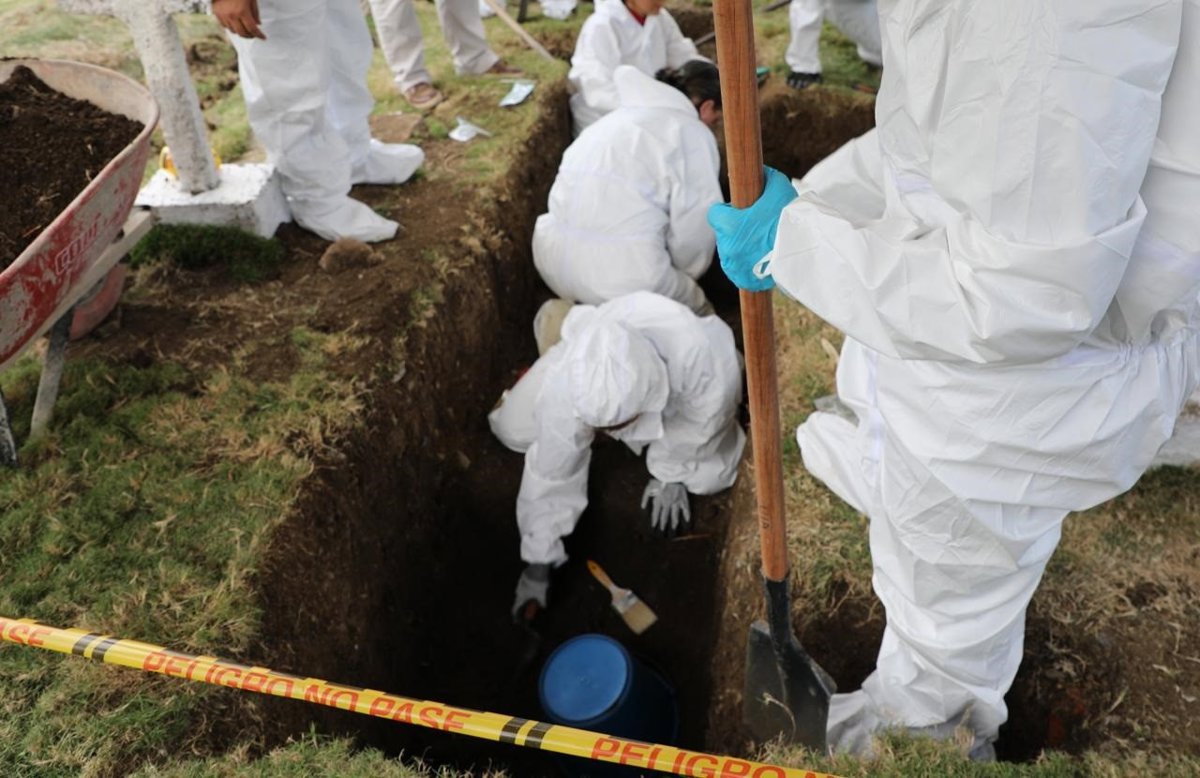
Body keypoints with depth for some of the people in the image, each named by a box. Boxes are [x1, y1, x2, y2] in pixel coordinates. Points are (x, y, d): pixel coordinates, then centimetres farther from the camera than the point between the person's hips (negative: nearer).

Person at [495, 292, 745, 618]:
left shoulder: (703, 358, -47)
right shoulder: (564, 391, -40)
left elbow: (700, 423, -24)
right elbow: (551, 476, -27)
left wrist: (671, 475, -10)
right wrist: (538, 566, -19)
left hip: (682, 392, -1)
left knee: (711, 475, -19)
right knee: (514, 429, -9)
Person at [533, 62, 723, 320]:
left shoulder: (623, 117, 25)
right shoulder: (692, 134, 3)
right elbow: (694, 225, -2)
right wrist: (686, 277, 18)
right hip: (622, 276, -7)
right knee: (699, 313, 18)